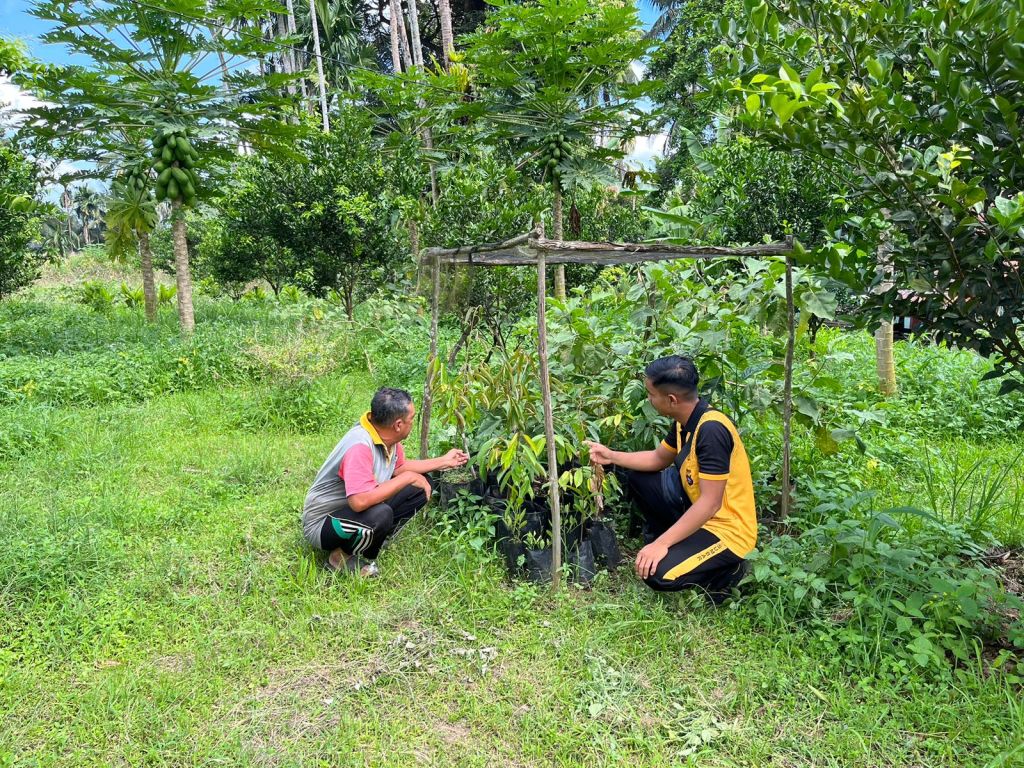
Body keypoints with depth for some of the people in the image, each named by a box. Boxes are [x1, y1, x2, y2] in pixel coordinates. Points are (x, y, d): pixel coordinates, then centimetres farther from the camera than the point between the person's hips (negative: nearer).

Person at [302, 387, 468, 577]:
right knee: (381, 515, -37)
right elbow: (359, 502, -42)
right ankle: (343, 556, -7)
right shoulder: (360, 446, -34)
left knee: (421, 488, -1)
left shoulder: (386, 435, -7)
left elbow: (399, 467, 12)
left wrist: (444, 461, 12)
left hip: (357, 510, 8)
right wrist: (408, 478, -32)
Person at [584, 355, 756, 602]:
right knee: (639, 478, 10)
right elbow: (659, 458, 17)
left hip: (726, 528, -9)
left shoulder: (712, 429, -30)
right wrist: (612, 456, 7)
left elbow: (709, 504, -29)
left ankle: (725, 570, 1)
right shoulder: (685, 420, -2)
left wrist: (661, 544, -27)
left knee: (658, 574, -24)